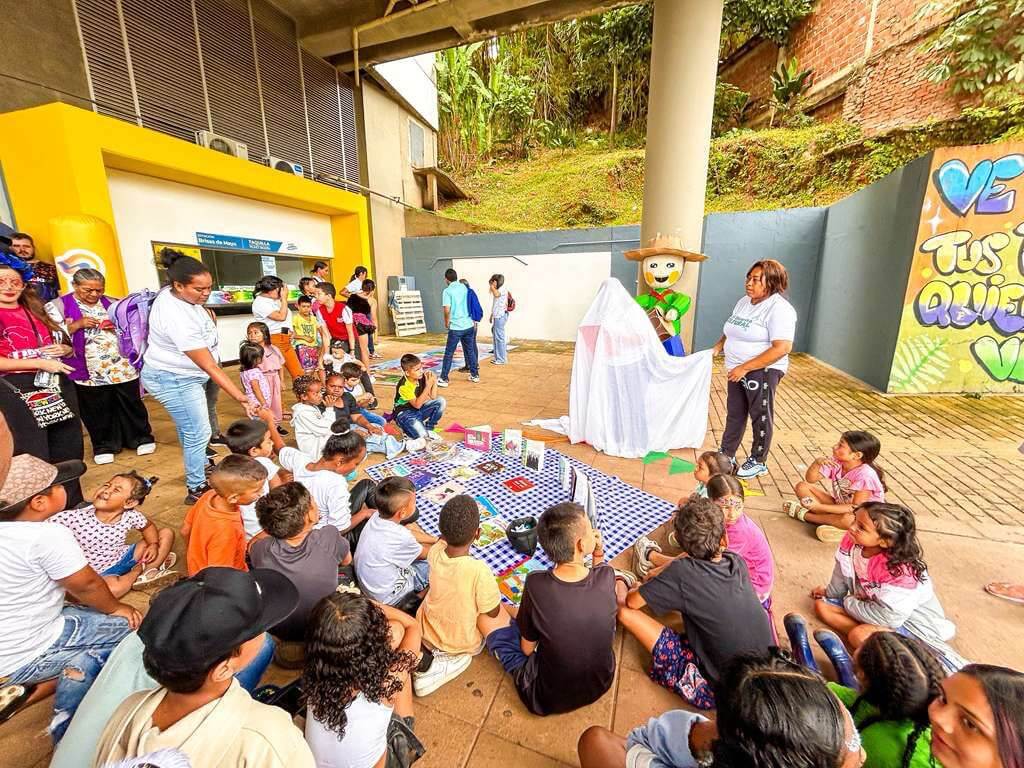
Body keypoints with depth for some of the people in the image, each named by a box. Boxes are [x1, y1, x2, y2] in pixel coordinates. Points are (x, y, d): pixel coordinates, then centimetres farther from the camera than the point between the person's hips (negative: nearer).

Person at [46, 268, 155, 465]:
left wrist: (119, 325, -7)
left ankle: (142, 438, 23)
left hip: (123, 367, 2)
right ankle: (104, 446, 22)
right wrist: (77, 325, -16)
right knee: (97, 410, 8)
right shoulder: (60, 305, 0)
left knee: (131, 404, 10)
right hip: (90, 372, -1)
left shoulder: (111, 303, 8)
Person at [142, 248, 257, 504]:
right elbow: (210, 367, -34)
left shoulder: (171, 293, -8)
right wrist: (242, 399, -34)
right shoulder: (179, 319, -35)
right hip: (174, 380, -10)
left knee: (188, 428, 25)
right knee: (198, 433, -3)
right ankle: (196, 489, 11)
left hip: (182, 375, 10)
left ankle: (198, 466, 45)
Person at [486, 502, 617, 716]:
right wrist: (599, 554, -8)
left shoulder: (536, 584, -29)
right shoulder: (607, 577, -23)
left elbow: (527, 648, -11)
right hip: (601, 684, 3)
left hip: (548, 698, -3)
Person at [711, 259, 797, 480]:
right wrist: (719, 346, 2)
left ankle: (758, 462, 22)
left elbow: (782, 348, -24)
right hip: (738, 370, 8)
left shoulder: (779, 308, -16)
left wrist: (745, 367, -26)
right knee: (734, 414, 15)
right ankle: (726, 455, 28)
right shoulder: (744, 301, 9)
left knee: (761, 417, 7)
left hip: (762, 371, -7)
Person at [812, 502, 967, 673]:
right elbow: (841, 576, 2)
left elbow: (888, 617, -28)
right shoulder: (851, 542, -18)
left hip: (911, 622, -6)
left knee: (859, 636, -30)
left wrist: (848, 602, -16)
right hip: (869, 606, 7)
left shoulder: (901, 571, -33)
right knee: (822, 605, -9)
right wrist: (830, 593, 13)